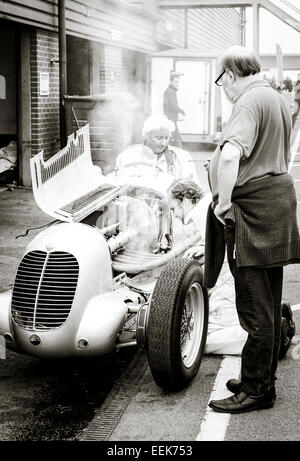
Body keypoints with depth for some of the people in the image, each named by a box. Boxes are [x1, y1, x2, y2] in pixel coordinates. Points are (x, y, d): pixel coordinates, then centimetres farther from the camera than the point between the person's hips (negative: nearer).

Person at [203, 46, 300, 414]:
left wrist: (223, 200, -21)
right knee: (268, 305, 16)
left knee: (255, 309, -2)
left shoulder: (249, 101, -15)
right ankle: (263, 379, 28)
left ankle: (256, 390, 8)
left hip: (253, 209, -10)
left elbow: (230, 155, -32)